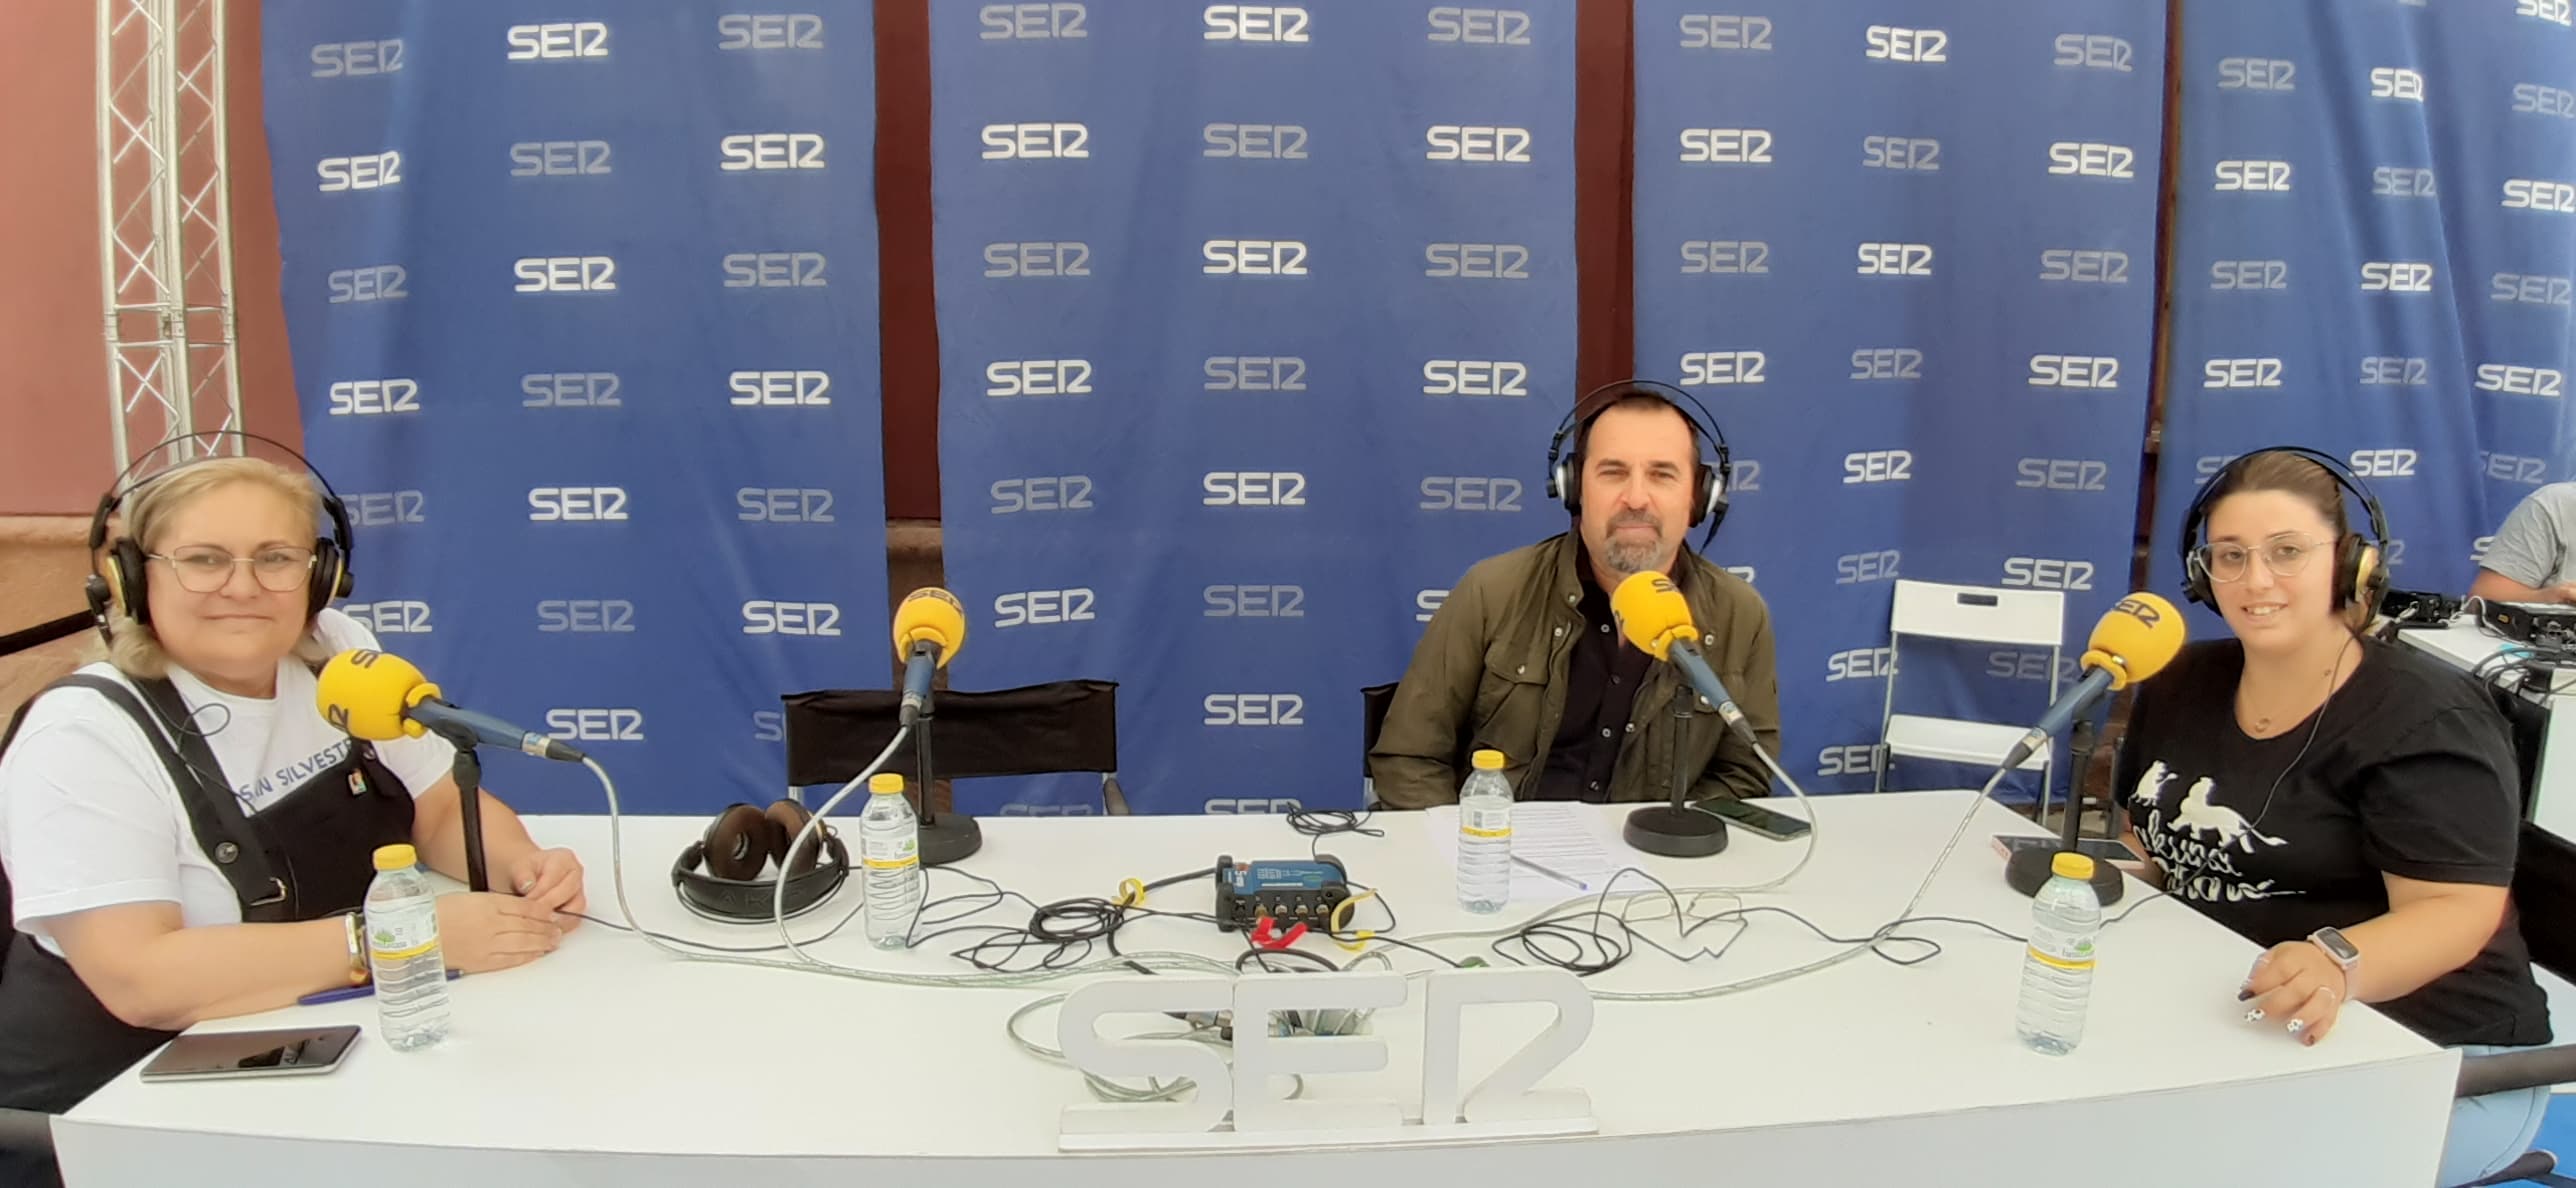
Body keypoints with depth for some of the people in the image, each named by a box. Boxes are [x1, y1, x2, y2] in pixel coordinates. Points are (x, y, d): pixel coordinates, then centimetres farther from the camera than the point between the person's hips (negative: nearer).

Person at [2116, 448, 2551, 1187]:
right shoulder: (2183, 682, 8)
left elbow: (2455, 910, -21)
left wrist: (2339, 965, -41)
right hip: (2230, 1028, 6)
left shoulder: (2423, 717, -12)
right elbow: (2153, 844, 17)